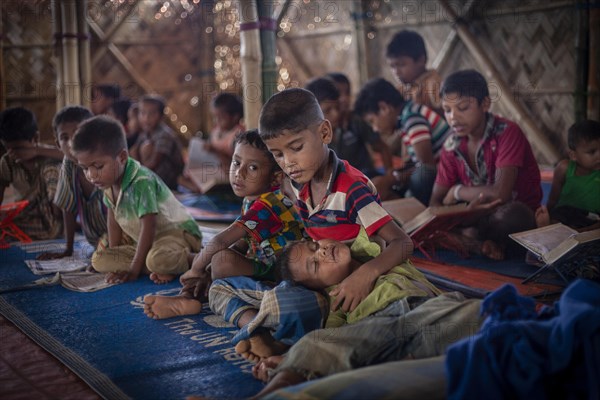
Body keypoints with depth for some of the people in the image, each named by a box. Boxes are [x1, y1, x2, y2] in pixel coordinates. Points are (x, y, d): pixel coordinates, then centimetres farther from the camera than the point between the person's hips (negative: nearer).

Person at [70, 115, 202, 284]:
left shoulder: (142, 182, -26)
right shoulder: (108, 182, -1)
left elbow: (148, 227, -25)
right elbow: (113, 220, 9)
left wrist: (134, 269, -23)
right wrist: (114, 256, 6)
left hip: (177, 233, -9)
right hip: (140, 239, 10)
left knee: (158, 259, -41)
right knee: (99, 260, -4)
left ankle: (190, 260, -10)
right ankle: (159, 268, -13)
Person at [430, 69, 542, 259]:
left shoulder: (507, 133, -18)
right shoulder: (452, 145, -2)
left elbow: (501, 193, -30)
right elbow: (435, 202, -4)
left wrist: (457, 191, -13)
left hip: (519, 216, -5)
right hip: (479, 216, 5)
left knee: (510, 214, -39)